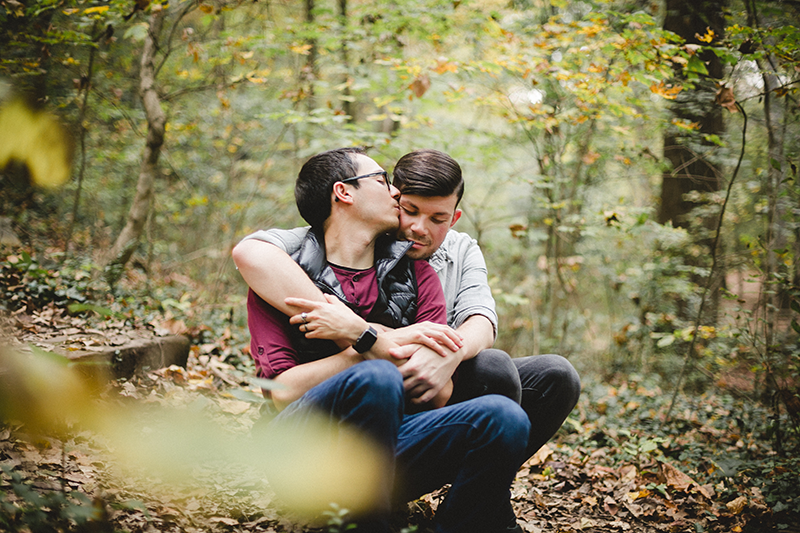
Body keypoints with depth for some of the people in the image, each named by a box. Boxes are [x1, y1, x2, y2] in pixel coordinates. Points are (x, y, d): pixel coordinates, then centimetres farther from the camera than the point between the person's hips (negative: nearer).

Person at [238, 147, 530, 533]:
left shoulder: (415, 274, 13)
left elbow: (438, 394, 3)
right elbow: (283, 392, -9)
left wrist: (360, 333, -9)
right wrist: (385, 343, -11)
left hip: (386, 445, 3)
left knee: (503, 418, -23)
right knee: (376, 378, -34)